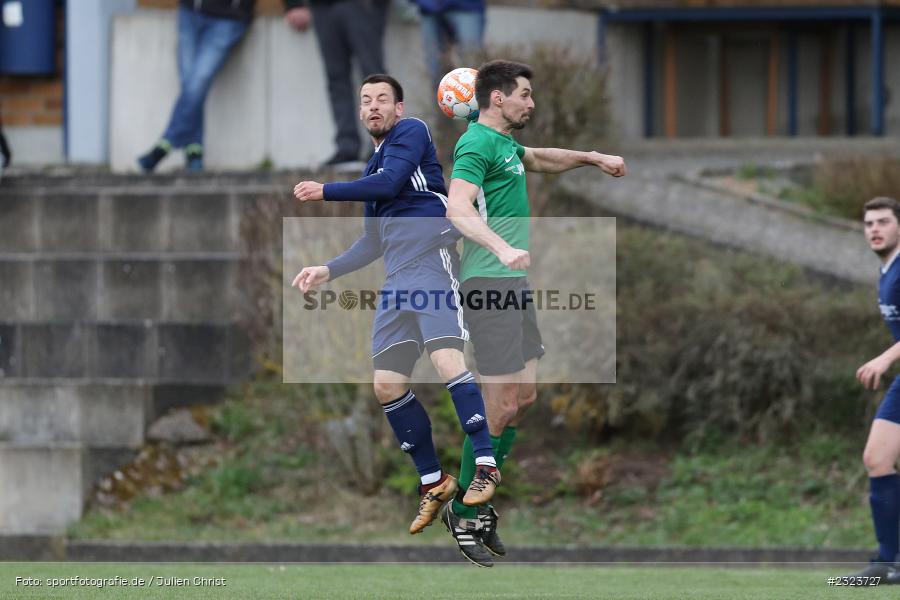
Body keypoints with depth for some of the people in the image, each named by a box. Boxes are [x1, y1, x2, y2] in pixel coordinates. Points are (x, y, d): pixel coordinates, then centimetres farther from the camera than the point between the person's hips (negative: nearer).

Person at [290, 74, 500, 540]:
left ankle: (485, 464, -24)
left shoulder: (411, 132, 5)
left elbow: (388, 184, -11)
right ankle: (434, 483, 9)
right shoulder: (373, 165, 27)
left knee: (446, 360, -24)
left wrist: (324, 191, -1)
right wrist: (327, 271, 23)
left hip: (431, 261, -9)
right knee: (387, 385, 1)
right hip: (396, 282, 9)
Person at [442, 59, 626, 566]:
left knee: (524, 399, 10)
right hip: (489, 283, -10)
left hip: (516, 284, 10)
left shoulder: (506, 144, 18)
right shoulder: (477, 145, -12)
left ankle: (480, 504, 18)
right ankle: (463, 512, -1)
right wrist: (503, 248, -42)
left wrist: (593, 158, 34)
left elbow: (542, 159, 42)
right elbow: (458, 208, -29)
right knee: (502, 407, -10)